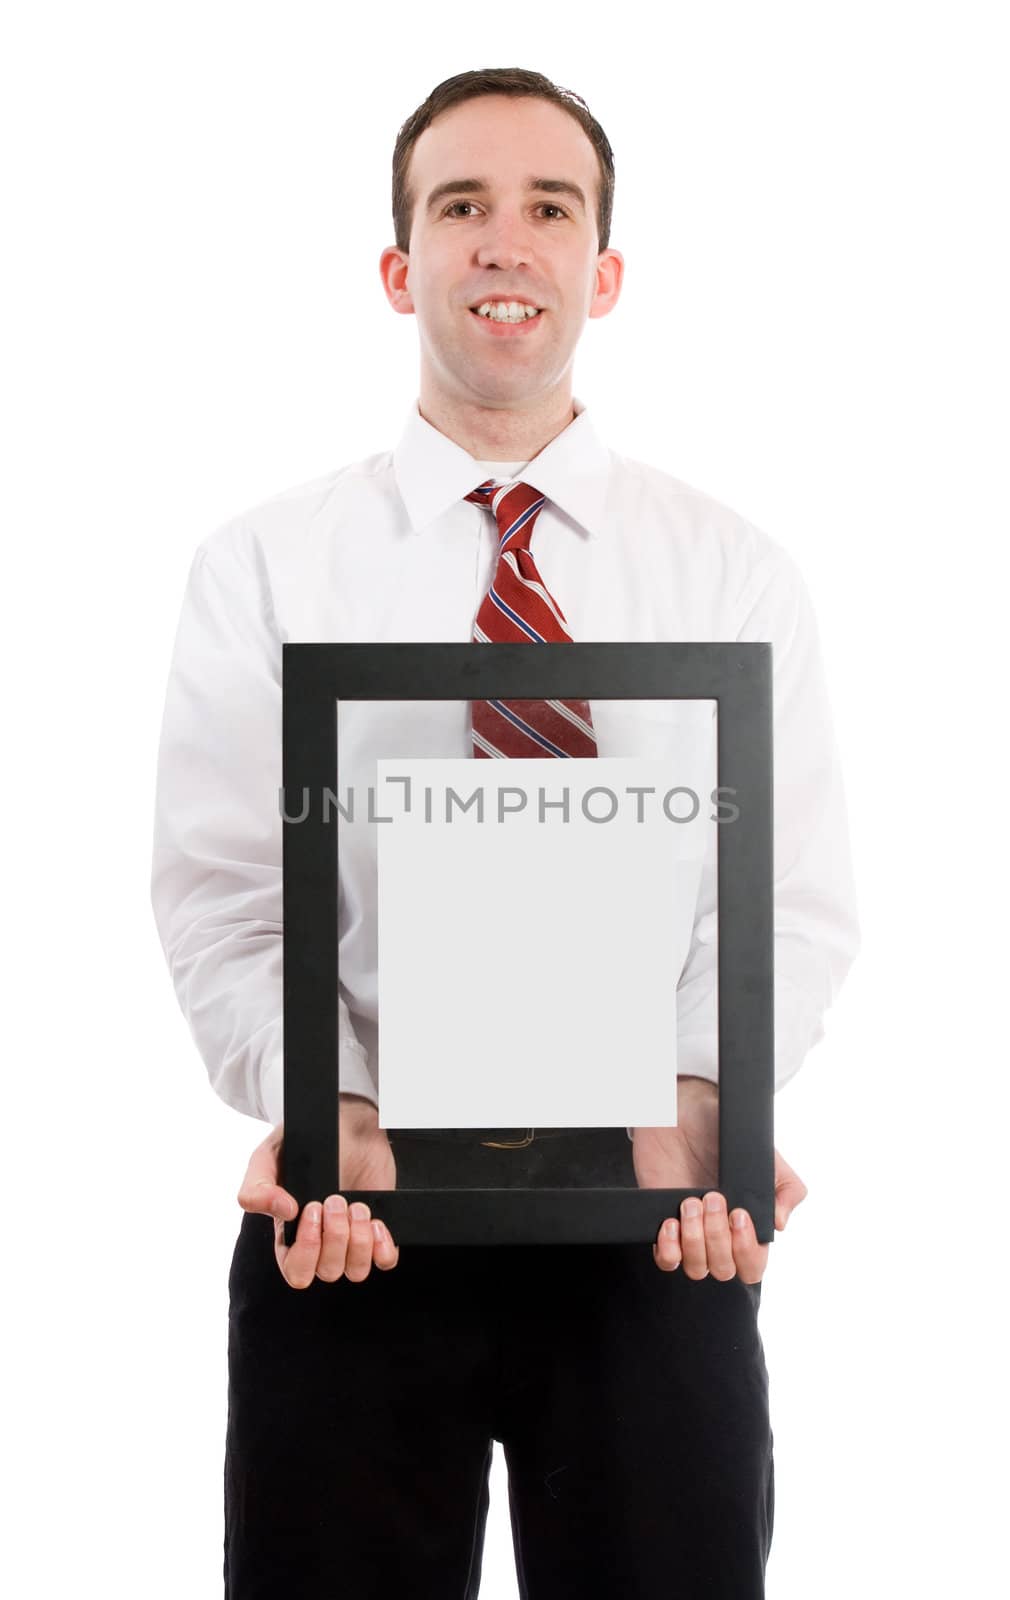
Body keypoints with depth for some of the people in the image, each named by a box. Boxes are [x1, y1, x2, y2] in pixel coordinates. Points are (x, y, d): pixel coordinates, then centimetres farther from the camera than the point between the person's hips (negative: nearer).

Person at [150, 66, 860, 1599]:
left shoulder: (737, 570, 6)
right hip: (356, 1202, -1)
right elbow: (221, 901, -2)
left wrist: (698, 1099, -18)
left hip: (655, 1212, 1)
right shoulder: (262, 569, 4)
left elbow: (799, 897, 0)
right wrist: (316, 1112, -19)